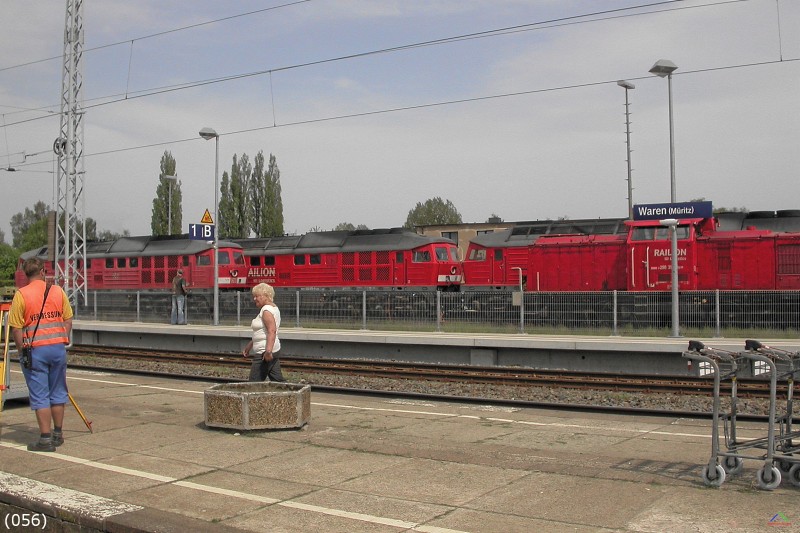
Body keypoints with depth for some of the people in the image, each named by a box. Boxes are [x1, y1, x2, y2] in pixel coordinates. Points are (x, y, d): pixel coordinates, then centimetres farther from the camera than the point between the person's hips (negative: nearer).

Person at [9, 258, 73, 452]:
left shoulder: (21, 295, -7)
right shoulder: (58, 291, 3)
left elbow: (16, 328, -8)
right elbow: (68, 321, 5)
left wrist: (21, 351, 4)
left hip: (35, 349, -3)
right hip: (58, 347, 3)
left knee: (40, 396, 2)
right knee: (57, 392, 15)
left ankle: (45, 438, 2)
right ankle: (58, 434, 24)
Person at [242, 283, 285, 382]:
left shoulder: (267, 310, -14)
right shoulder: (273, 308, 18)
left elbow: (271, 331, -27)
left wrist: (268, 351, -34)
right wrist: (249, 346, 28)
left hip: (264, 352, -11)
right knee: (277, 380, 10)